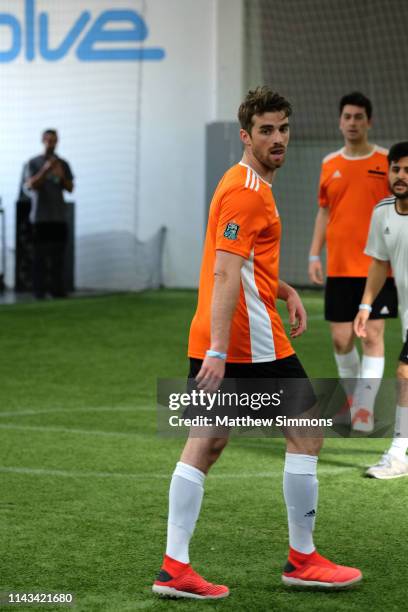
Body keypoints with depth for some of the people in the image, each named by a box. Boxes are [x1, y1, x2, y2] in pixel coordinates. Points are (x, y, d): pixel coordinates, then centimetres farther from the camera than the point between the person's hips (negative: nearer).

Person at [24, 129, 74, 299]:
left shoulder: (63, 164, 12)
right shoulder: (33, 163, 2)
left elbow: (70, 188, 9)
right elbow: (30, 186, -8)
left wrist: (62, 177, -11)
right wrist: (45, 170, -20)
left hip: (59, 216, 3)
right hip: (40, 216, -3)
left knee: (58, 253, 1)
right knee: (40, 254, -5)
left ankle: (58, 289, 4)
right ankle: (39, 290, -4)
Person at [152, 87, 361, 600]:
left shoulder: (249, 184, 17)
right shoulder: (246, 191, -15)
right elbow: (224, 274, -23)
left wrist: (286, 291, 17)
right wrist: (217, 351, -28)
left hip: (214, 343, 9)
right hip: (250, 342, -9)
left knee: (204, 444, 5)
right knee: (305, 434, 4)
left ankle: (175, 567, 2)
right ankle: (302, 559, 12)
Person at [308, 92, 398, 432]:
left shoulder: (387, 162, -1)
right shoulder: (330, 165, 9)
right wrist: (314, 255, 9)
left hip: (377, 267, -3)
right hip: (339, 269, 3)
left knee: (372, 336, -8)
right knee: (341, 339, 6)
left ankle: (365, 410, -7)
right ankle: (353, 399, 27)